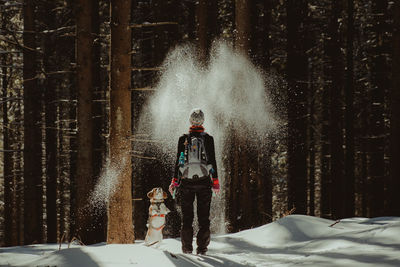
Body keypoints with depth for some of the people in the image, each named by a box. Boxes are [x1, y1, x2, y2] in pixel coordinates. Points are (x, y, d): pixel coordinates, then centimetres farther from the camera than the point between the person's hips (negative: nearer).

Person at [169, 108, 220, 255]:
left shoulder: (183, 139, 1)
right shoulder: (208, 139, -1)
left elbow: (178, 161, 2)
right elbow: (213, 161, 0)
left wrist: (174, 181, 7)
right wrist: (215, 181, 5)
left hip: (186, 181, 1)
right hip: (204, 181, -1)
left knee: (187, 215, 8)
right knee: (203, 216, 3)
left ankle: (187, 246, 5)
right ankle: (202, 247, -2)